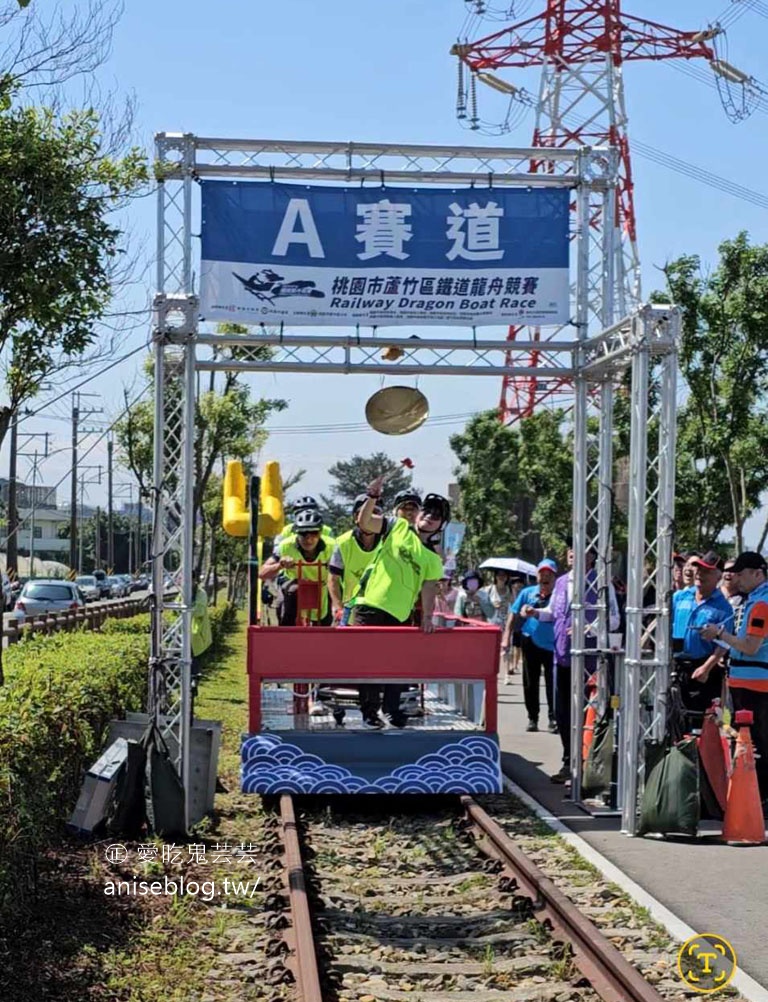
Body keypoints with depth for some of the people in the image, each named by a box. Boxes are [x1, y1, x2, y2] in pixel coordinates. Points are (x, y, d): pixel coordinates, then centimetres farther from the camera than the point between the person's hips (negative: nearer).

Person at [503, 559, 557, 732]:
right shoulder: (528, 593, 3)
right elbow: (514, 615, 6)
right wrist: (506, 637, 1)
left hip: (552, 645, -3)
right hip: (531, 642, 3)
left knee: (552, 684, -2)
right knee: (530, 683, 9)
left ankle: (553, 719, 4)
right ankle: (532, 719, 19)